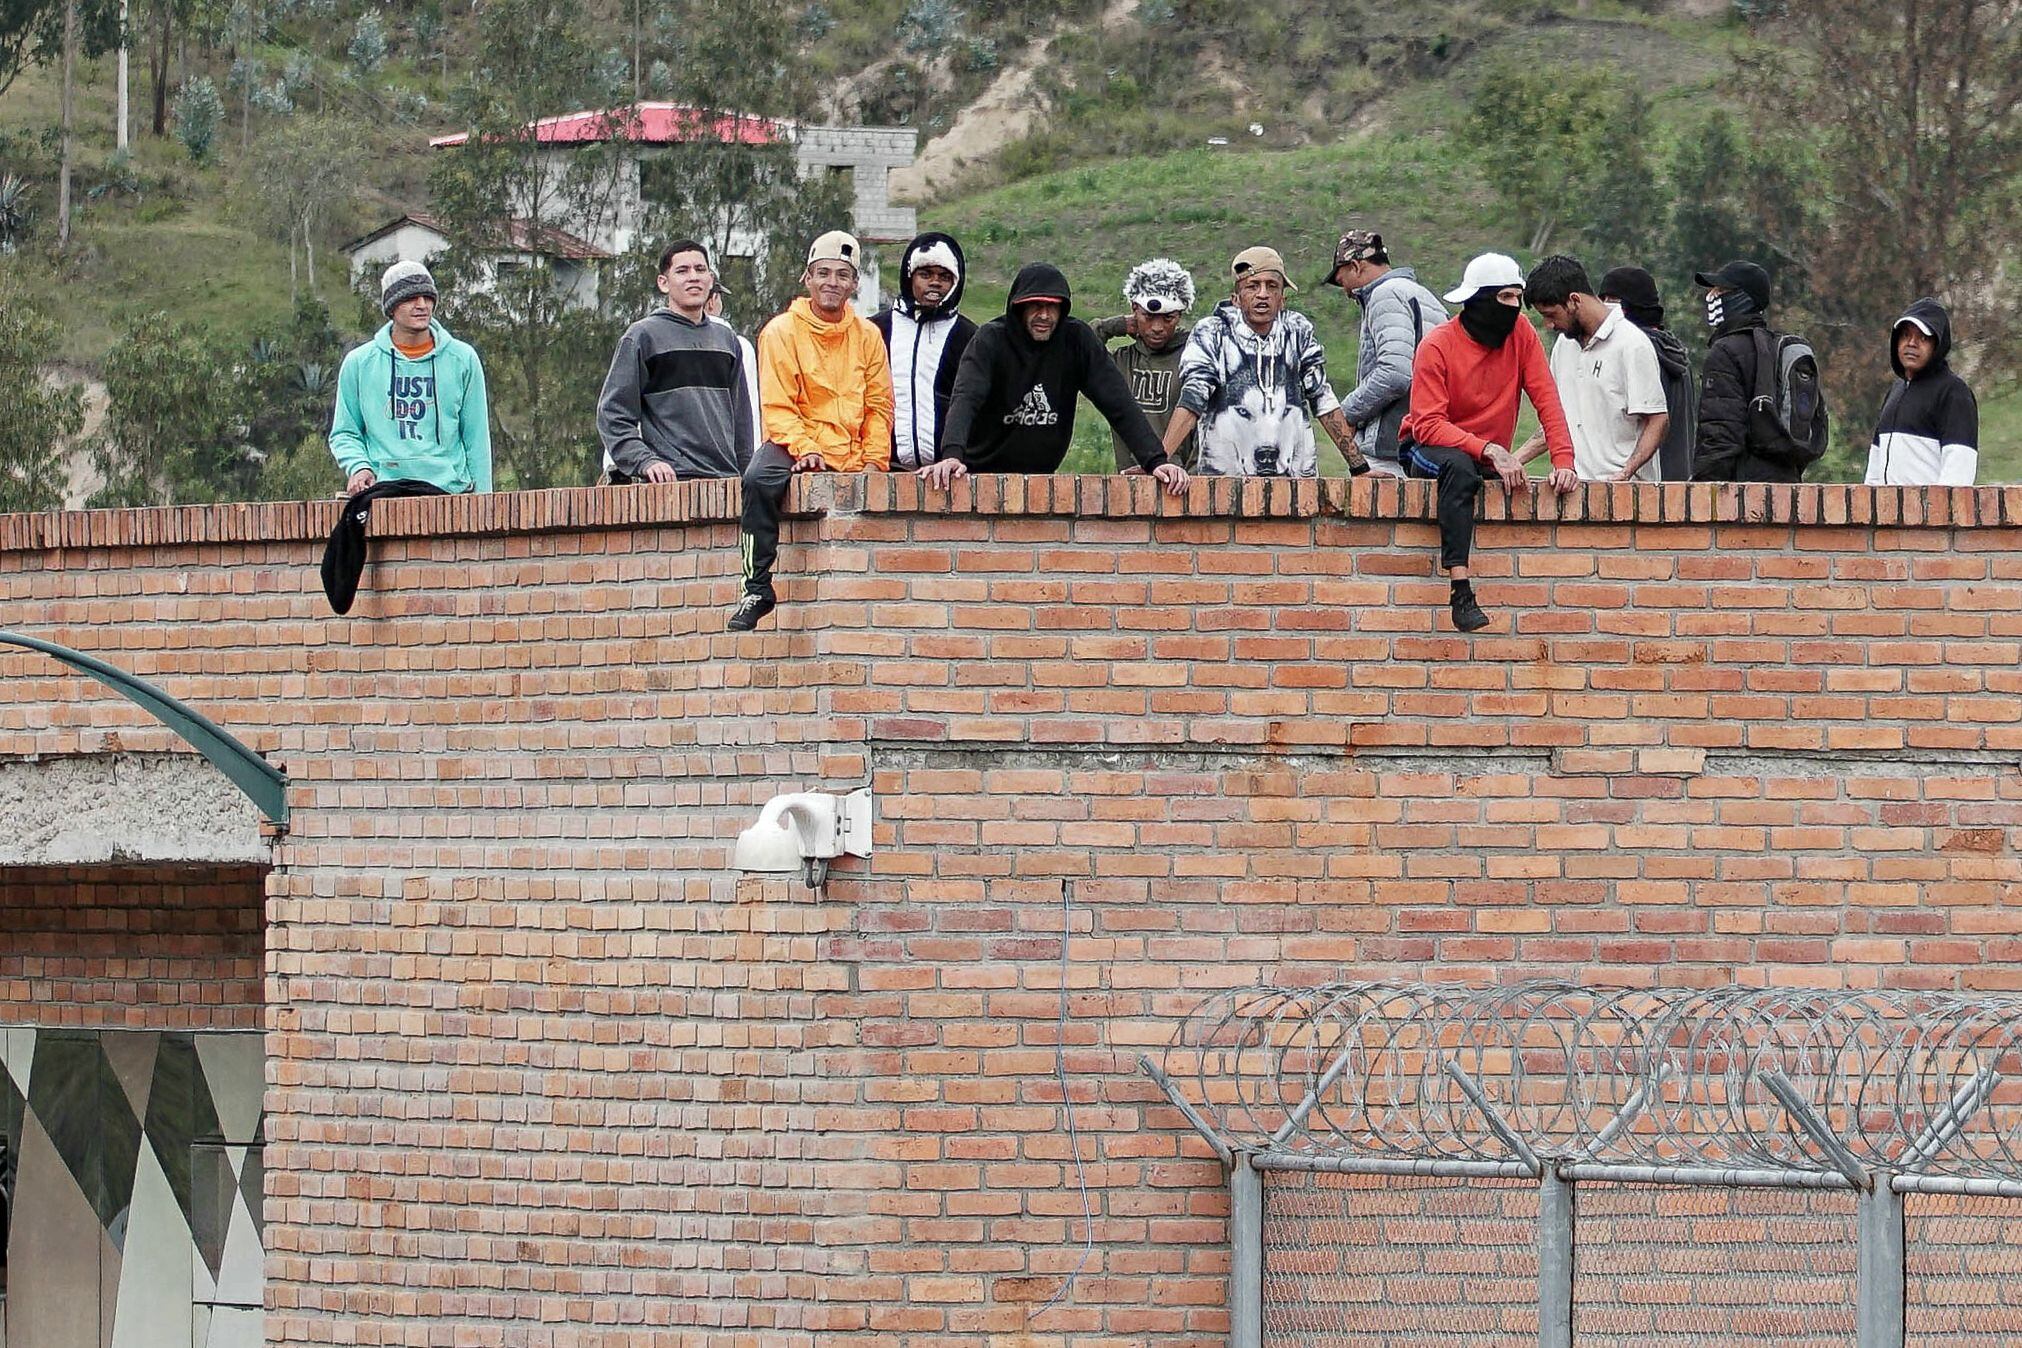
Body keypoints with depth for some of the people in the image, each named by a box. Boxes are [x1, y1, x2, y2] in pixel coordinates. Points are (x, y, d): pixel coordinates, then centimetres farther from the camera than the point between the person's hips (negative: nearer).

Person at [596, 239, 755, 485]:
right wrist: (644, 461, -15)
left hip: (727, 476, 5)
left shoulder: (727, 339, 20)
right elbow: (612, 414, -2)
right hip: (672, 481, -5)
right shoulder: (643, 336, 3)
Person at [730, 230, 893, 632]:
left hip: (851, 453, 4)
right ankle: (757, 587, -29)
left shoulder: (867, 336, 10)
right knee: (759, 479, -32)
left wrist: (874, 460, -2)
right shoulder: (781, 332, 1)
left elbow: (878, 405, 11)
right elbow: (776, 406, -5)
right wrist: (804, 448, -20)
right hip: (798, 448, -4)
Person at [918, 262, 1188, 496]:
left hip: (1041, 477, 2)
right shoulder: (991, 340, -10)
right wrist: (952, 455, -45)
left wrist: (1156, 461, -21)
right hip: (982, 470, -2)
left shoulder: (1077, 340, -3)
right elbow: (966, 399, -26)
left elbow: (1119, 404, -7)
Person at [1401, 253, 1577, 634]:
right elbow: (1428, 424, -21)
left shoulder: (1520, 334, -1)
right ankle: (1460, 589, -48)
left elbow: (1546, 400, -5)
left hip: (1491, 456, 6)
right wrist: (1490, 451, -34)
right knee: (1459, 466, -39)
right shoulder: (1438, 346, -14)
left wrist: (1564, 460, -20)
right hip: (1429, 449, -6)